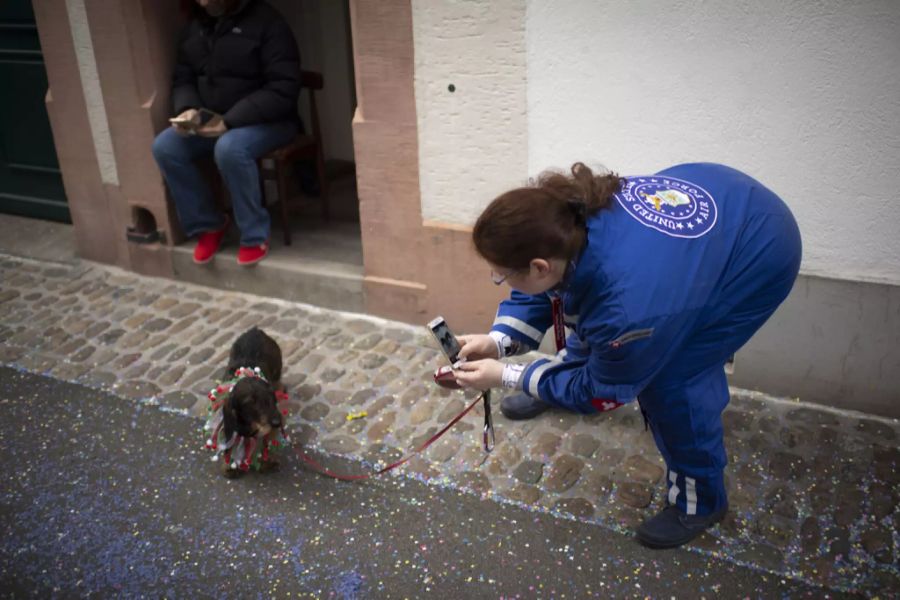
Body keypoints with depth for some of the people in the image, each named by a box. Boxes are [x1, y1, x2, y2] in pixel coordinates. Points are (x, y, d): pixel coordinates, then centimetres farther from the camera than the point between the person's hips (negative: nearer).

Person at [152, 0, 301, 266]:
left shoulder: (266, 22, -14)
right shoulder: (194, 28, 8)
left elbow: (283, 89, -21)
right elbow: (182, 79, 14)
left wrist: (230, 121, -26)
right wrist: (188, 109, -11)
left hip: (266, 121, -7)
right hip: (210, 119, 7)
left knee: (229, 148, -37)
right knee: (164, 146, -16)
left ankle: (255, 235, -18)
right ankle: (208, 224, 1)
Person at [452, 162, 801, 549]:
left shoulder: (627, 308, -41)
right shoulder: (565, 217, -25)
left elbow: (603, 392, -20)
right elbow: (543, 288, -2)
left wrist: (506, 377, -17)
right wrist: (498, 340, -16)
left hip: (759, 254, -7)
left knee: (671, 380, -11)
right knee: (589, 322, 14)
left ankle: (699, 499, 16)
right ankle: (555, 388, 45)